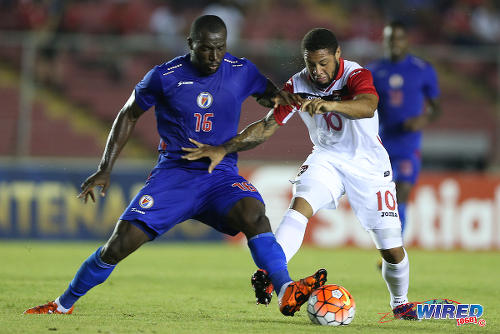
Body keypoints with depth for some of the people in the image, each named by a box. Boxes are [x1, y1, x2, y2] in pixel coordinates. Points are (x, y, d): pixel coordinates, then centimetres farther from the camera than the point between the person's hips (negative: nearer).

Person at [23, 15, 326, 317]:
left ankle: (287, 291, -41)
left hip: (221, 176, 1)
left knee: (253, 214, -34)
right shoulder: (165, 76, -5)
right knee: (120, 244, -10)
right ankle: (64, 304, 11)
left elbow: (266, 93, 23)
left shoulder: (242, 71, 1)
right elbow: (129, 115, 8)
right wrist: (105, 168, 4)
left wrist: (279, 97, -3)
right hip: (173, 174, -1)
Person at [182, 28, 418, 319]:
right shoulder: (298, 85, -9)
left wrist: (329, 104, -64)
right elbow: (267, 126, -6)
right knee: (300, 205, -30)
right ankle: (269, 273, -39)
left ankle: (400, 302, 25)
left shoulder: (356, 75, -23)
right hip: (326, 160, 3)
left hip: (367, 164, -3)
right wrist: (224, 149, -18)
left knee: (392, 249, -1)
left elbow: (367, 107, -44)